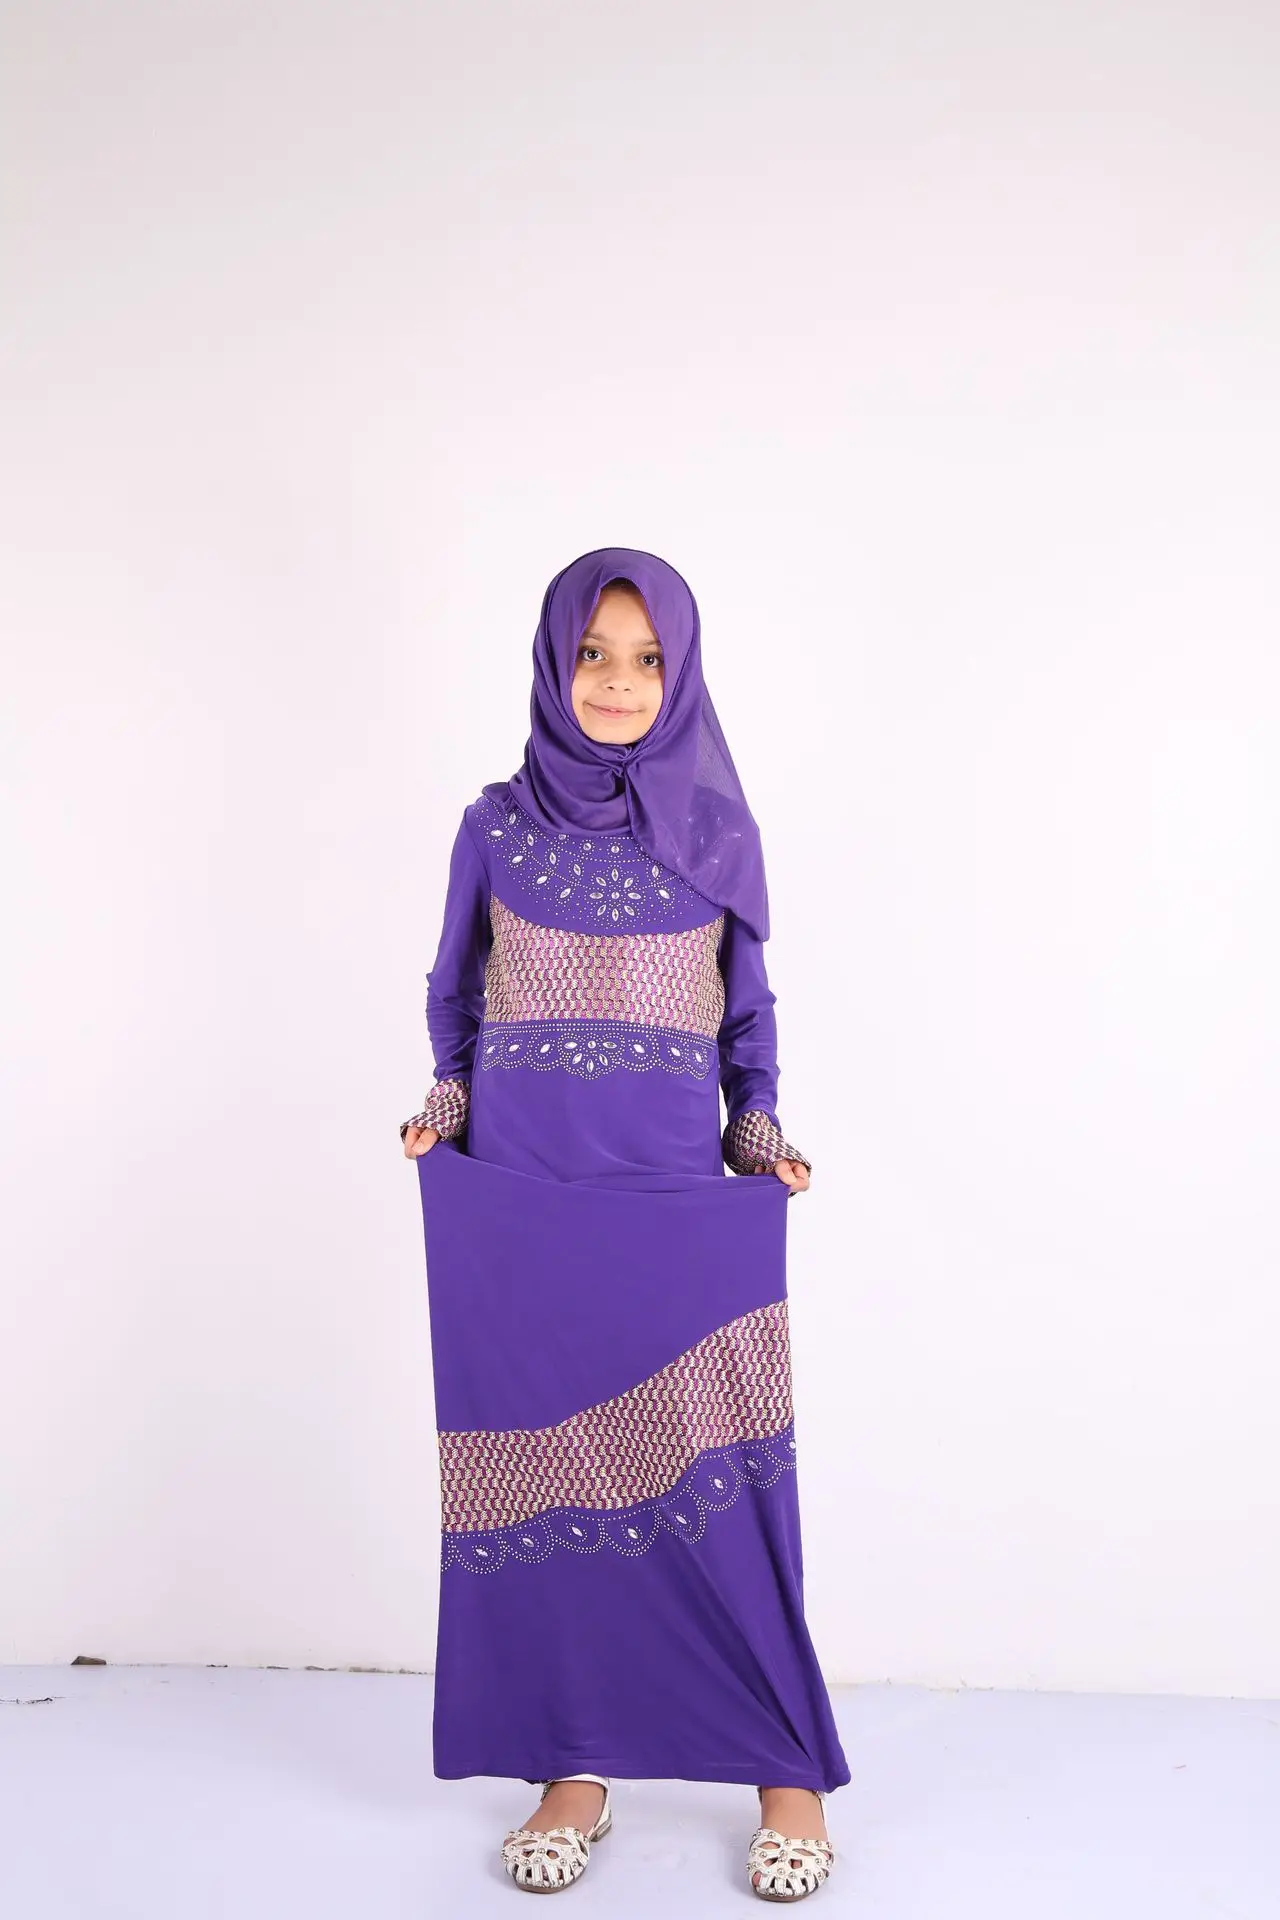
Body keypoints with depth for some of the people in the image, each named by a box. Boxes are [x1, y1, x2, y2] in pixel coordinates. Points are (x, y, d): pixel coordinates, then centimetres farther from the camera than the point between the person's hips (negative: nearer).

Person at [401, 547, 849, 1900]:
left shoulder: (718, 834, 6)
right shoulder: (496, 827, 6)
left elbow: (748, 1016, 12)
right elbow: (454, 994, 16)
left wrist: (759, 1133, -2)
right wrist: (445, 1107, 0)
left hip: (680, 1201, -1)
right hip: (520, 1198, 1)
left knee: (720, 1476, -2)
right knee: (545, 1467, 4)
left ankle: (787, 1767, 15)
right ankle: (574, 1765, 20)